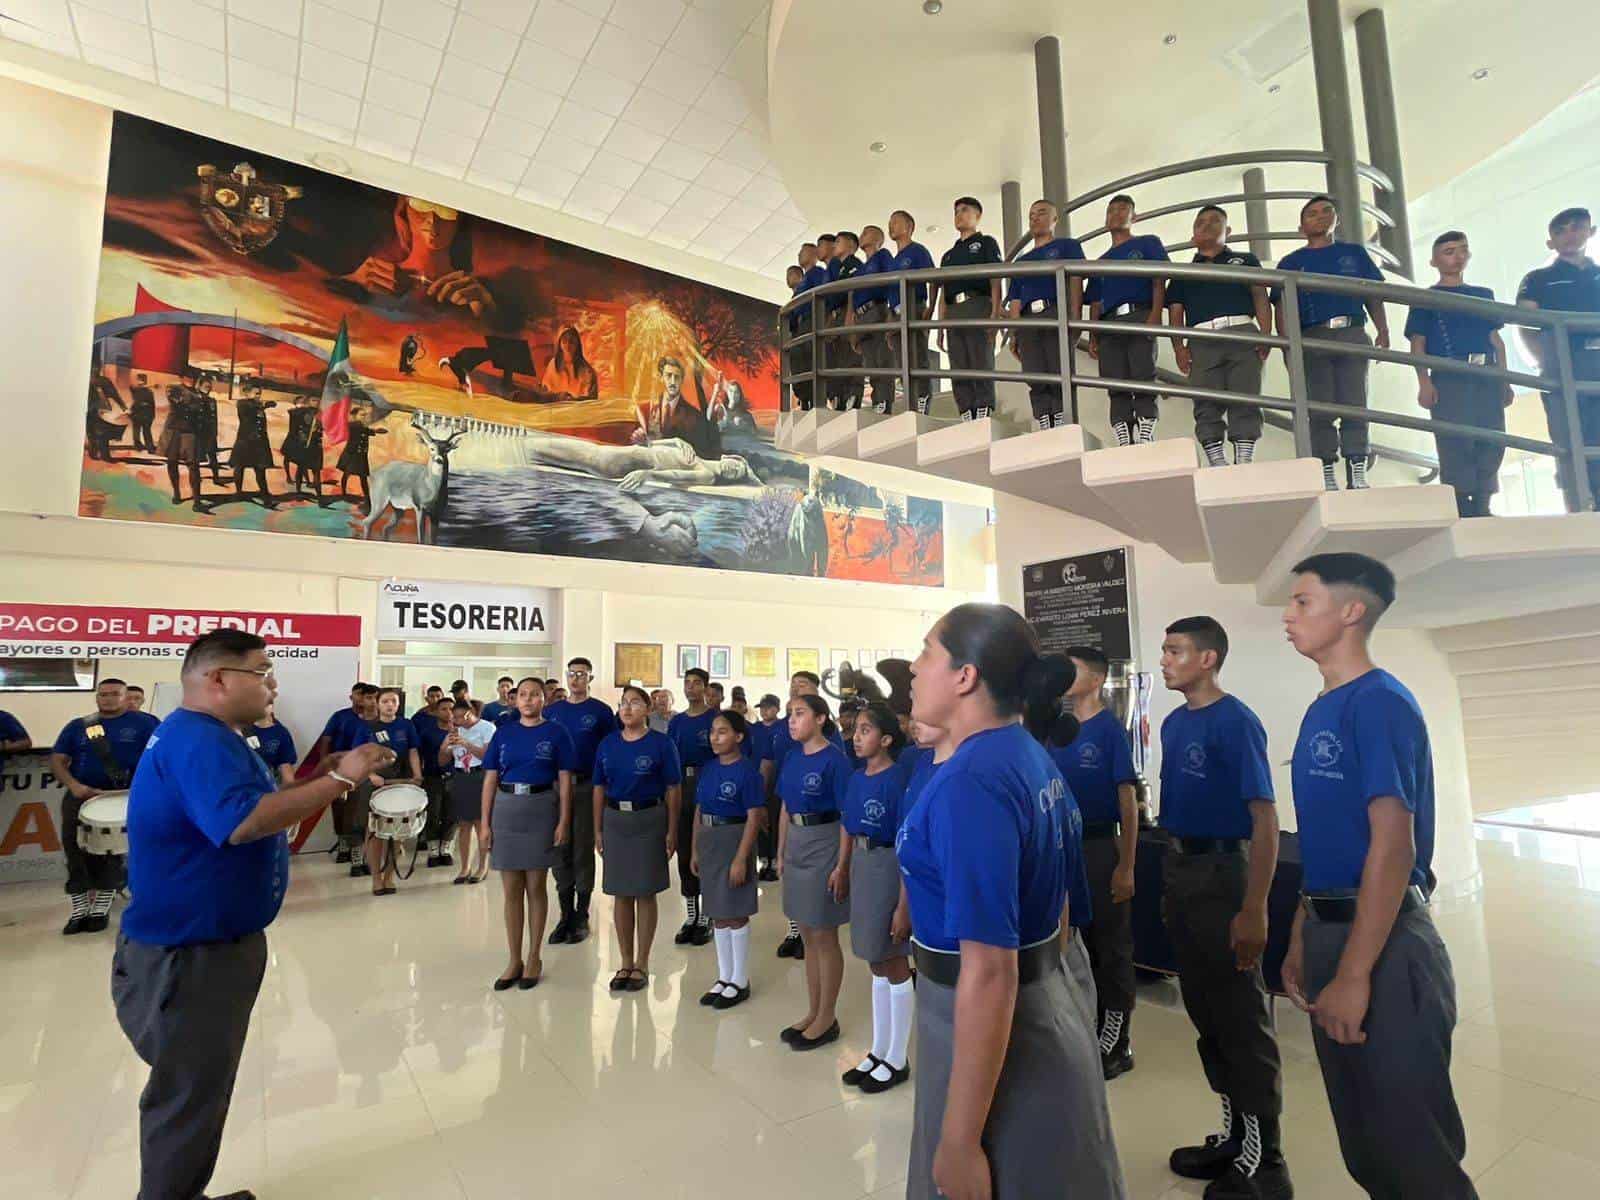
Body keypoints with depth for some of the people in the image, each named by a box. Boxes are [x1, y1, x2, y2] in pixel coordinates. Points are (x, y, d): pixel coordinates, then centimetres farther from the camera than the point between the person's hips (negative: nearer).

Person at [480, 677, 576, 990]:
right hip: (506, 809, 2)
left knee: (536, 887, 7)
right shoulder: (503, 733, 6)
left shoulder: (556, 733, -1)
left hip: (542, 809, -2)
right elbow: (490, 779, 6)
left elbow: (564, 780, -2)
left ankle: (534, 958, 20)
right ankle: (514, 960, 20)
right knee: (511, 890, 8)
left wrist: (564, 821, -9)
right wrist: (484, 823, 1)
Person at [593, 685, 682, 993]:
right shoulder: (607, 744, 4)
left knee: (645, 893, 6)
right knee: (620, 894, 10)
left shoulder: (662, 744, -6)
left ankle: (642, 965, 19)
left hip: (649, 819, -3)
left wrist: (672, 831, -8)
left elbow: (673, 790, -5)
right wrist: (597, 830, 6)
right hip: (615, 819, 3)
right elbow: (598, 789, 8)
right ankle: (625, 963, 23)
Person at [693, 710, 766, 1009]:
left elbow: (754, 818, -15)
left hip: (734, 841, -6)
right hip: (708, 842, 6)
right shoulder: (709, 767, 6)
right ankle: (724, 977, 28)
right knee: (718, 914, 15)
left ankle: (740, 981, 19)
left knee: (735, 914, 4)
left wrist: (741, 858, -19)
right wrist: (695, 850, 10)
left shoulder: (747, 770, -13)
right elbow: (699, 811, 11)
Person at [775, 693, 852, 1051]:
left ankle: (827, 1018, 21)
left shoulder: (834, 759, -15)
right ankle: (813, 1011, 30)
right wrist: (781, 853, 11)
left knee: (825, 936, 6)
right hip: (796, 845, 7)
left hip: (824, 845, -7)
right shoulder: (792, 756, 5)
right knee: (807, 936, 16)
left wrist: (842, 866, -17)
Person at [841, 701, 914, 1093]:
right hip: (861, 867, 7)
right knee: (876, 965, 18)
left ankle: (897, 1060, 24)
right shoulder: (857, 778, 4)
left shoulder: (896, 780, -18)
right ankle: (878, 1051, 32)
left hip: (888, 868, -7)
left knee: (894, 963, 8)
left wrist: (904, 903, -19)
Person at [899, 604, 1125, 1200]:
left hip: (991, 1030, -8)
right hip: (1044, 1010, 9)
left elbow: (989, 972, -28)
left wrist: (960, 1140, -21)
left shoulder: (969, 783, -27)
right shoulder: (1034, 757, 2)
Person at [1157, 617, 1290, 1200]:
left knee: (1241, 1019, 5)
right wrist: (1171, 877, 12)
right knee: (1203, 1009, 17)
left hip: (1222, 873, -8)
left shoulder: (1235, 722, -16)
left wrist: (1254, 910, -20)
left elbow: (1264, 820, -17)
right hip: (1179, 870, 8)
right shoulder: (1174, 723, 7)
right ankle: (1235, 1135, 35)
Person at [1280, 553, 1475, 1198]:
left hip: (1381, 939, -8)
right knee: (1363, 1146, 21)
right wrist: (1301, 942, 14)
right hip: (1329, 927, 8)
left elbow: (1393, 847, -21)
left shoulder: (1379, 702, -16)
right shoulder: (1321, 710, 9)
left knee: (1413, 1144, 8)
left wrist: (1353, 974, -22)